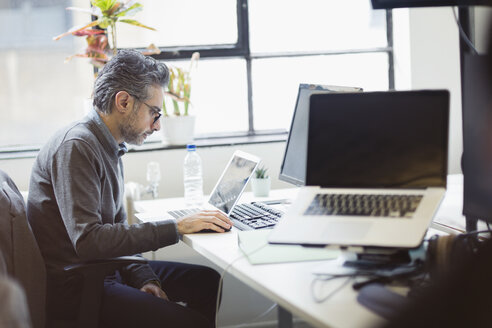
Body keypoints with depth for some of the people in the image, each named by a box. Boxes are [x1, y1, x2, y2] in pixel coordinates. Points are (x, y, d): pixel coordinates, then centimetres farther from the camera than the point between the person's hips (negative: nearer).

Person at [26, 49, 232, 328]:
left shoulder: (109, 147, 12)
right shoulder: (76, 147, -19)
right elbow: (88, 240, -28)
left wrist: (144, 278, -1)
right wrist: (177, 228, -27)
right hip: (75, 288, -10)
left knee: (210, 281, 11)